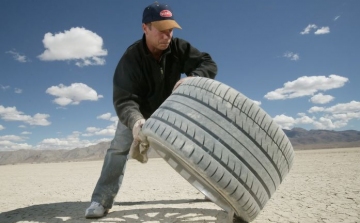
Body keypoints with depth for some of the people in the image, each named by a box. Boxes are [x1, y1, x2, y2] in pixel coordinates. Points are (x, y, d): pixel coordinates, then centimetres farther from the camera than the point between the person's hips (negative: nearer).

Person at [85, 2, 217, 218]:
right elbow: (123, 99, -39)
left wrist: (192, 78, -48)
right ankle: (101, 201, -6)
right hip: (137, 111, -2)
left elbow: (209, 64, -25)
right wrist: (135, 121, -61)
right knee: (119, 147, -14)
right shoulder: (131, 57, -32)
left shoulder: (178, 47, -23)